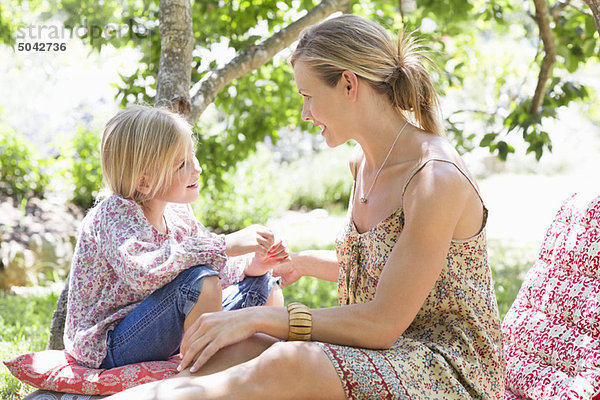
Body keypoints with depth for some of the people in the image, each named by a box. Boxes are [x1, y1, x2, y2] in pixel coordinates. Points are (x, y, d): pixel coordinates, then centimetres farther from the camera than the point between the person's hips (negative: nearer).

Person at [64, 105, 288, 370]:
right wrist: (225, 246, -40)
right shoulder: (115, 213, -21)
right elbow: (142, 272, -41)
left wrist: (251, 265, -17)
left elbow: (219, 269, 6)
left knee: (264, 286, 3)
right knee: (198, 280, -33)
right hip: (109, 348, -8)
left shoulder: (178, 215, 3)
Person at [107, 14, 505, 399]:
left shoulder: (437, 178, -21)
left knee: (290, 363, -34)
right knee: (242, 348, -20)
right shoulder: (362, 163, 7)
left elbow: (385, 322, -22)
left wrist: (262, 317, -23)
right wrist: (304, 262, 26)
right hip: (383, 357, 7)